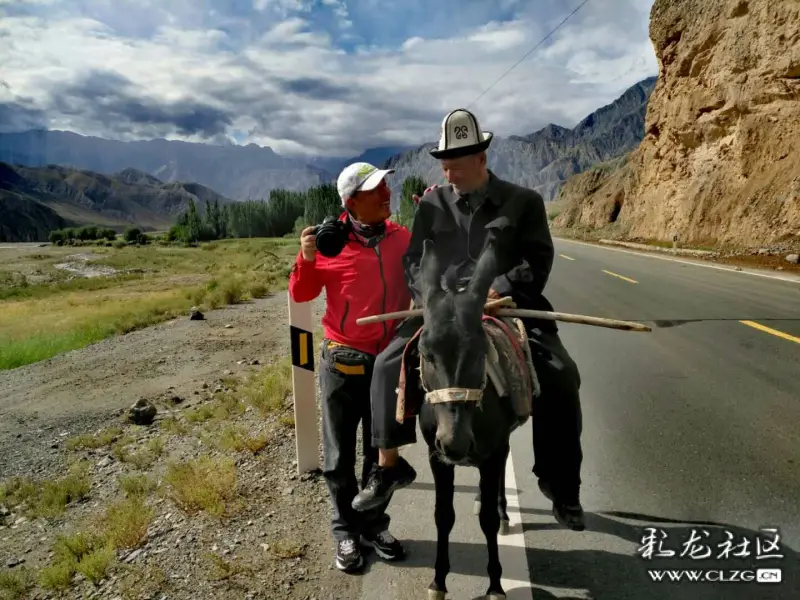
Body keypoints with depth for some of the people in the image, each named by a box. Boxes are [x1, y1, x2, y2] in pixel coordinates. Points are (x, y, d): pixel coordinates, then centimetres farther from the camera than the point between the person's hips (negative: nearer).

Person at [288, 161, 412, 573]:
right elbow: (301, 295, 1)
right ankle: (346, 531, 30)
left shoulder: (404, 238, 0)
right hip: (343, 363, -3)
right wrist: (307, 259, -18)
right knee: (339, 456, 10)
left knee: (382, 451, 17)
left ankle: (375, 524, 35)